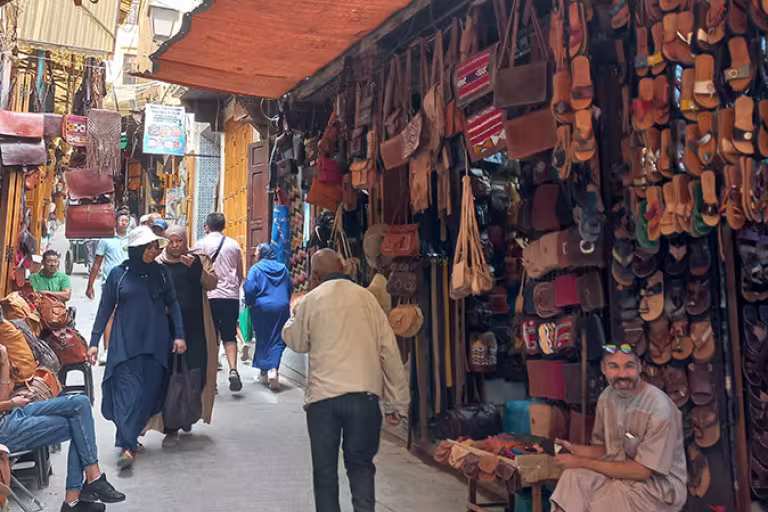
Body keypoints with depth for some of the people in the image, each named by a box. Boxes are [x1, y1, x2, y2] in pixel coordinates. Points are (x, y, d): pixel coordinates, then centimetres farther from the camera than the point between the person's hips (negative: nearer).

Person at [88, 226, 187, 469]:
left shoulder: (161, 273, 5)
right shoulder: (118, 274, 1)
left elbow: (173, 304, 8)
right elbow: (105, 309, 5)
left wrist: (179, 335, 0)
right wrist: (94, 341, 2)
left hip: (155, 344, 2)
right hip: (125, 344, -2)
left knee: (149, 392, 2)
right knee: (127, 390, -10)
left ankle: (130, 437, 18)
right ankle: (127, 446, -11)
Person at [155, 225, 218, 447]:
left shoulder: (199, 260, 7)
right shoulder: (159, 264, 4)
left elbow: (212, 284, -5)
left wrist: (196, 267, -18)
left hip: (196, 328, 1)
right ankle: (171, 428, 10)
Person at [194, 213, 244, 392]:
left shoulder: (202, 244, 0)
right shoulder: (234, 244, 8)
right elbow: (240, 273, 14)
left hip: (210, 296, -2)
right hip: (231, 296, 2)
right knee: (229, 336, 11)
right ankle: (233, 369, -8)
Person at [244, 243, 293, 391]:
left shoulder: (256, 268, -5)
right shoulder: (283, 269, 7)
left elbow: (250, 289, -11)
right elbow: (290, 288, 14)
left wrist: (249, 303, 7)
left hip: (261, 308, -2)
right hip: (281, 308, 2)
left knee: (262, 340, 12)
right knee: (278, 340, 1)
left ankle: (264, 372, 19)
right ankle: (273, 370, -18)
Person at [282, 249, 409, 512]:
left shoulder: (310, 301, 1)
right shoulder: (366, 297, 2)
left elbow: (297, 342, 17)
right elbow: (389, 350, 0)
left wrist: (292, 318, 37)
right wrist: (399, 403, 5)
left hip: (322, 396, -1)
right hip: (364, 394, 1)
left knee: (325, 470, 14)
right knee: (360, 464, 17)